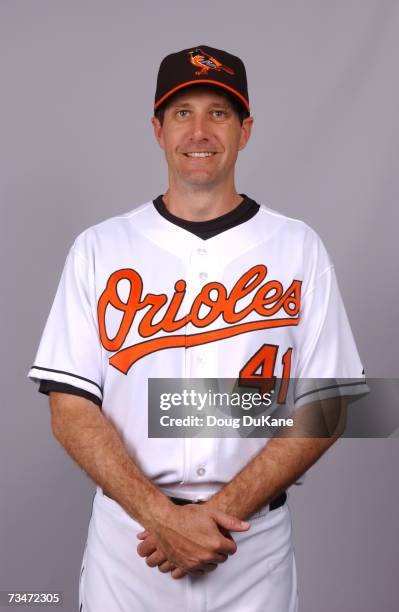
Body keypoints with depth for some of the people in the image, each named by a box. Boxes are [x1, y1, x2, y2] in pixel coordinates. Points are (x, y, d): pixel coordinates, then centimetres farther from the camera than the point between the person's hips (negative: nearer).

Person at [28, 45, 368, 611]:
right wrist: (164, 516, -15)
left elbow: (326, 407, -4)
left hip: (257, 547, 0)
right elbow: (71, 409, -5)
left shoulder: (299, 248, -1)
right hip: (127, 538, 0)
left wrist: (222, 510, -13)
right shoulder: (99, 249, -1)